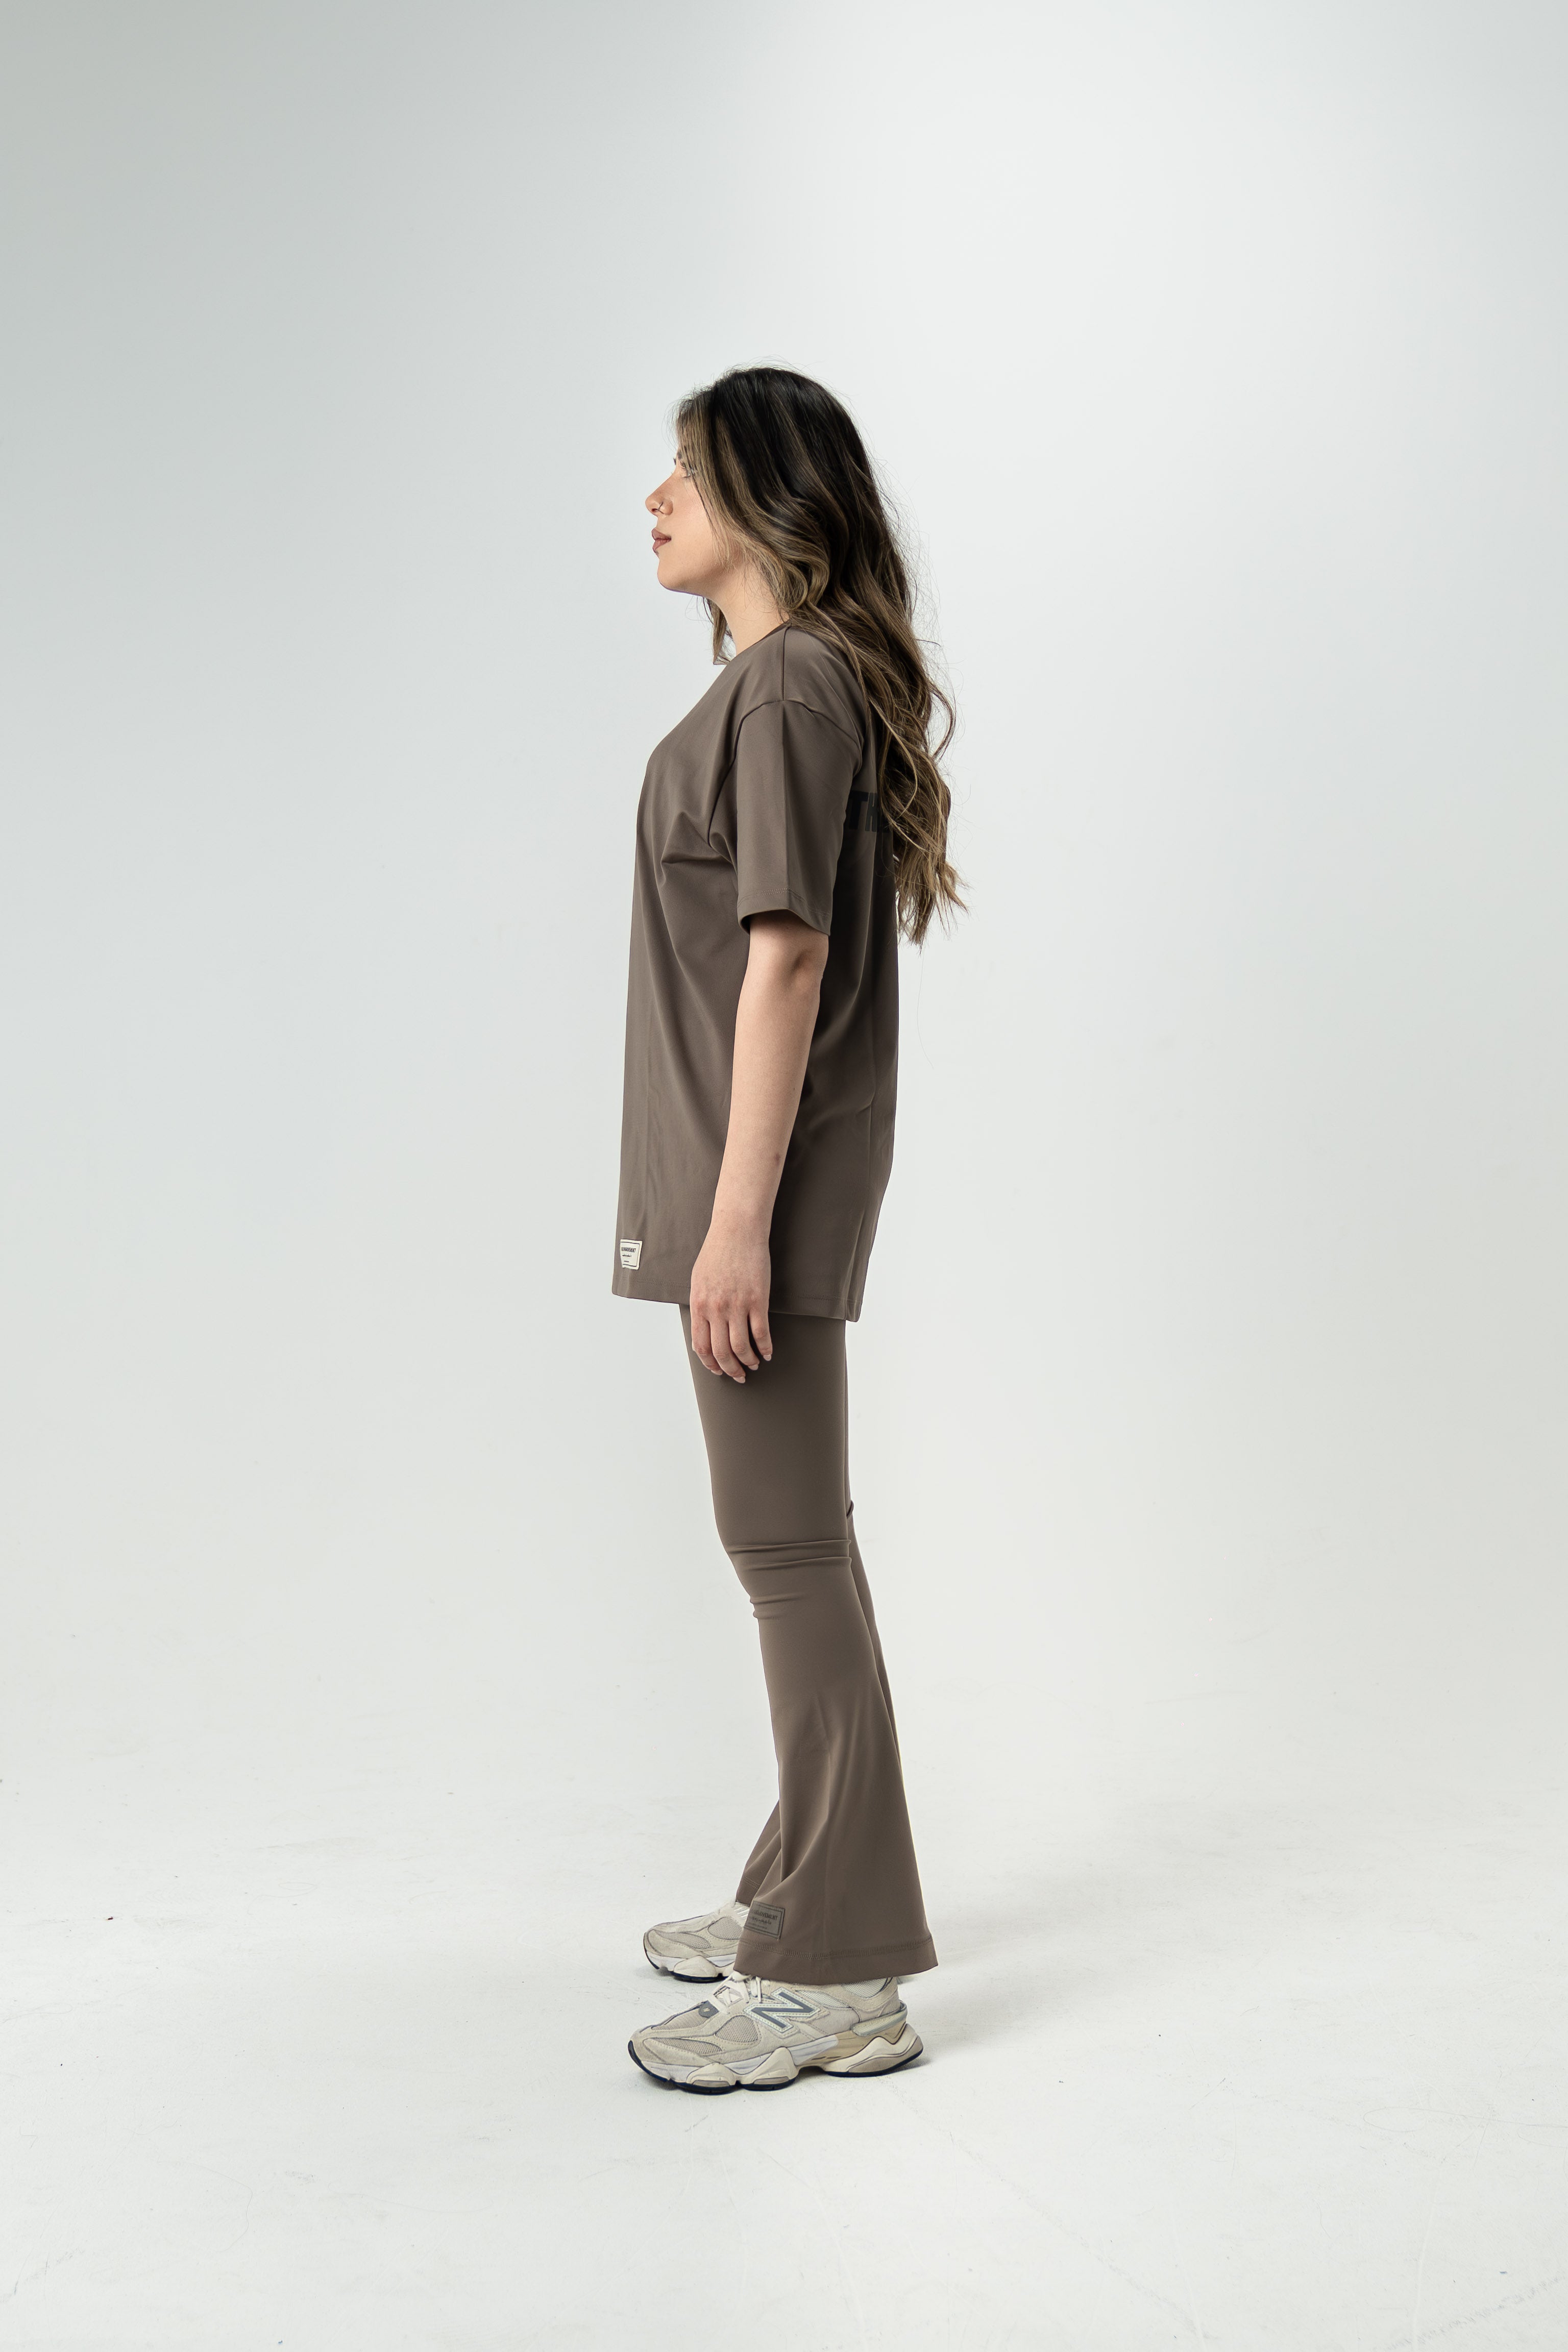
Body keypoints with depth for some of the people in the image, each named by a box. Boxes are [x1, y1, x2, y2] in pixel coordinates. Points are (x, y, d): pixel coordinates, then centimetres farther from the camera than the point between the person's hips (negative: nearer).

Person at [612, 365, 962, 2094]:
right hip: (734, 1158, 10)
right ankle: (811, 1889, 28)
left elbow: (787, 957, -20)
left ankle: (841, 1974, 3)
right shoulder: (779, 678, 17)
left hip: (768, 1172, -10)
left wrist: (739, 1214, -22)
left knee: (785, 1540, -6)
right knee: (789, 1531, 15)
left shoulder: (794, 683, -13)